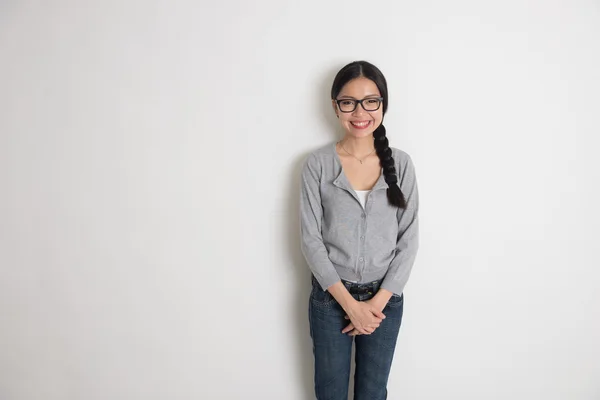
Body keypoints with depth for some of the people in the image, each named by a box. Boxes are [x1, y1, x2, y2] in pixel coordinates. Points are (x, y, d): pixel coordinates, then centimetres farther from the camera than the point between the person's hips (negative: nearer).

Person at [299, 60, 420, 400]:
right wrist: (349, 302, -13)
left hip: (386, 297, 1)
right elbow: (311, 240, -9)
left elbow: (409, 240, -4)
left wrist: (378, 301, -11)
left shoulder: (401, 163, -4)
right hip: (331, 296, -1)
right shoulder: (318, 164, -9)